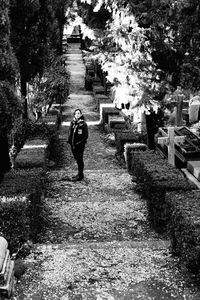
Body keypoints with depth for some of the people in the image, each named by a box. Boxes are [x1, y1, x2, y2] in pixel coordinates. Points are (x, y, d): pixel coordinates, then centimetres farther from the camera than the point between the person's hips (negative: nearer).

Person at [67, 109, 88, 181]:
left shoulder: (83, 124, -10)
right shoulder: (72, 122, 7)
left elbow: (86, 136, -10)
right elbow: (70, 133, 14)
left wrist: (80, 143, -15)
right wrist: (69, 141, 1)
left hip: (80, 145, -6)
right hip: (73, 145, 6)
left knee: (80, 159, -2)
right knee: (77, 159, 15)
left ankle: (80, 176, 6)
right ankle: (80, 174, 28)